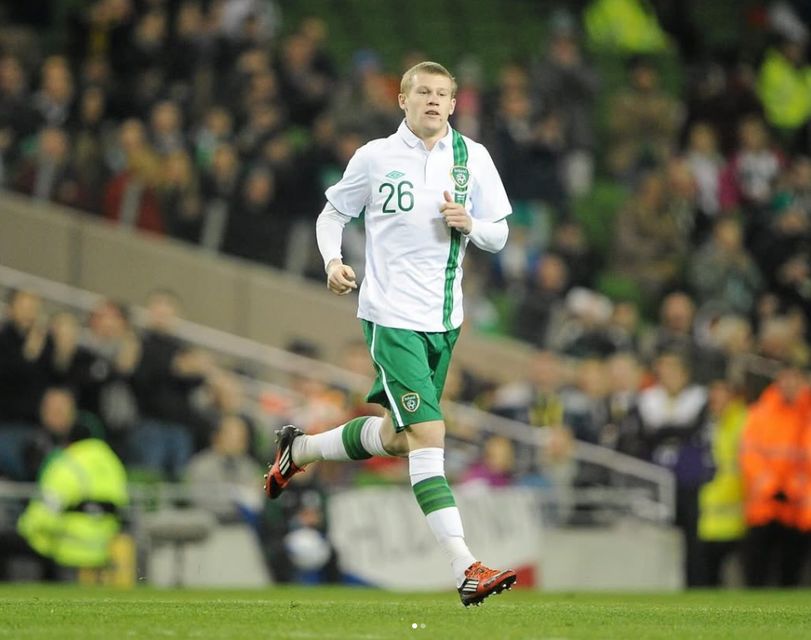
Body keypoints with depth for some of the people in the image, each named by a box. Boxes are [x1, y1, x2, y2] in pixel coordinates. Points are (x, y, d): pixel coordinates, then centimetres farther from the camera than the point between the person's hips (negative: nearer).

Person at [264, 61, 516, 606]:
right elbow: (332, 214, 10)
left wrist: (469, 224, -13)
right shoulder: (375, 157, -2)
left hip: (445, 319, 5)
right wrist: (334, 262, -9)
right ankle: (467, 570, -21)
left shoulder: (472, 157, 5)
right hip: (392, 317, -5)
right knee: (428, 435, -16)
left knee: (398, 437, 15)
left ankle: (299, 450, 42)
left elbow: (498, 236, 10)